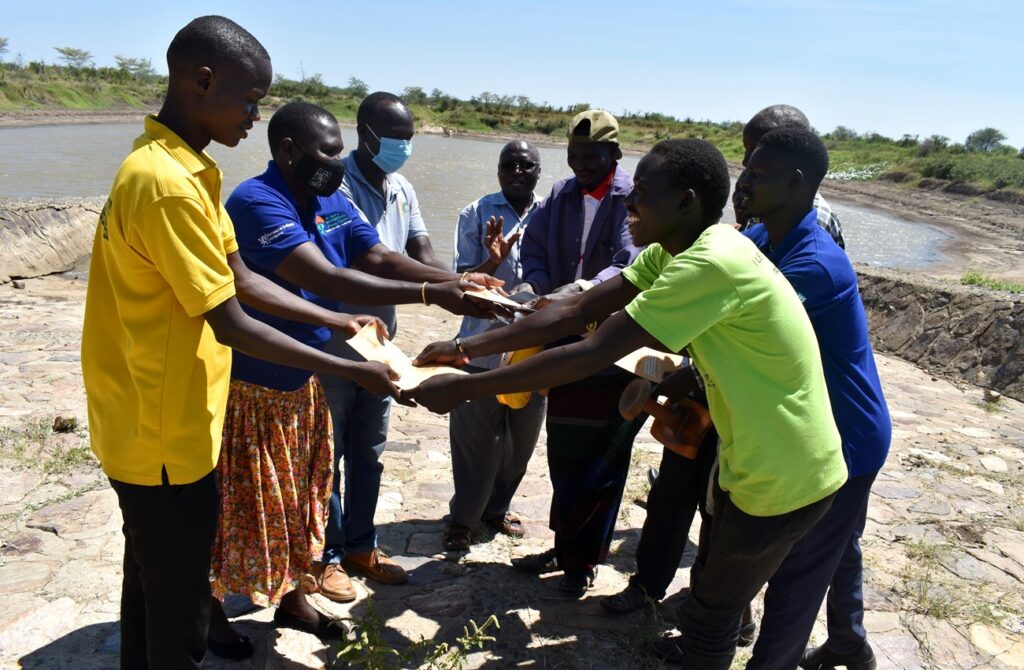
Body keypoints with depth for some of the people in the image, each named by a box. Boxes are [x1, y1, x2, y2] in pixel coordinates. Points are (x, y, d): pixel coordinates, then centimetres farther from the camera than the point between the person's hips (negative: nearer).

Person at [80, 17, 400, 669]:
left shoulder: (182, 167, 7)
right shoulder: (166, 182, -25)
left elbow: (243, 280, 9)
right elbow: (231, 325, -24)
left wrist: (335, 321, 5)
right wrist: (353, 371, -19)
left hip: (146, 427, 10)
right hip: (166, 438, -10)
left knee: (151, 580, 25)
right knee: (179, 610, 9)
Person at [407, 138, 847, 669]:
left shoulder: (714, 263, -31)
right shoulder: (672, 252, 0)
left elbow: (593, 355, -32)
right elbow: (577, 311, -2)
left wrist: (464, 388, -26)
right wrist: (466, 348, -8)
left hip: (784, 479, -8)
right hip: (749, 461, 8)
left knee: (709, 617, 10)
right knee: (715, 599, 27)